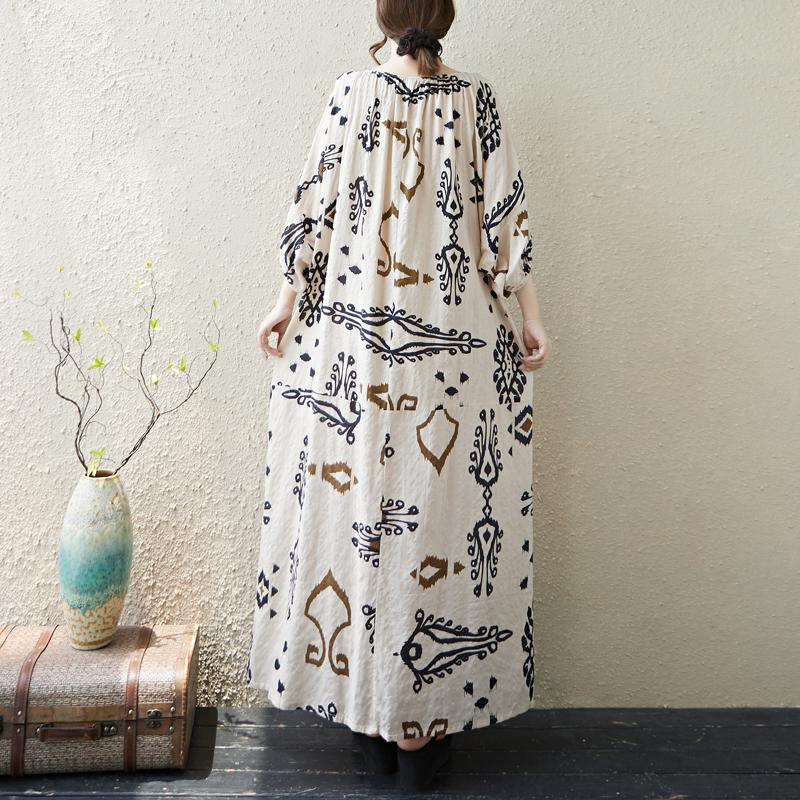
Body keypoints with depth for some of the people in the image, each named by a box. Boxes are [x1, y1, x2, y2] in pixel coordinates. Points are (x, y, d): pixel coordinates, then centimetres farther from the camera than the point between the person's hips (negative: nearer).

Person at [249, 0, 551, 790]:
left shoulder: (350, 90, 4)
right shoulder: (477, 99, 4)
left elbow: (316, 205, 1)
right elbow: (507, 216, 0)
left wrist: (287, 300, 7)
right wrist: (529, 314, 4)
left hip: (354, 341, 0)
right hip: (455, 348, 0)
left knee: (356, 509, 8)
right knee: (440, 512, 5)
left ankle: (370, 716, 21)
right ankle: (422, 722, 14)